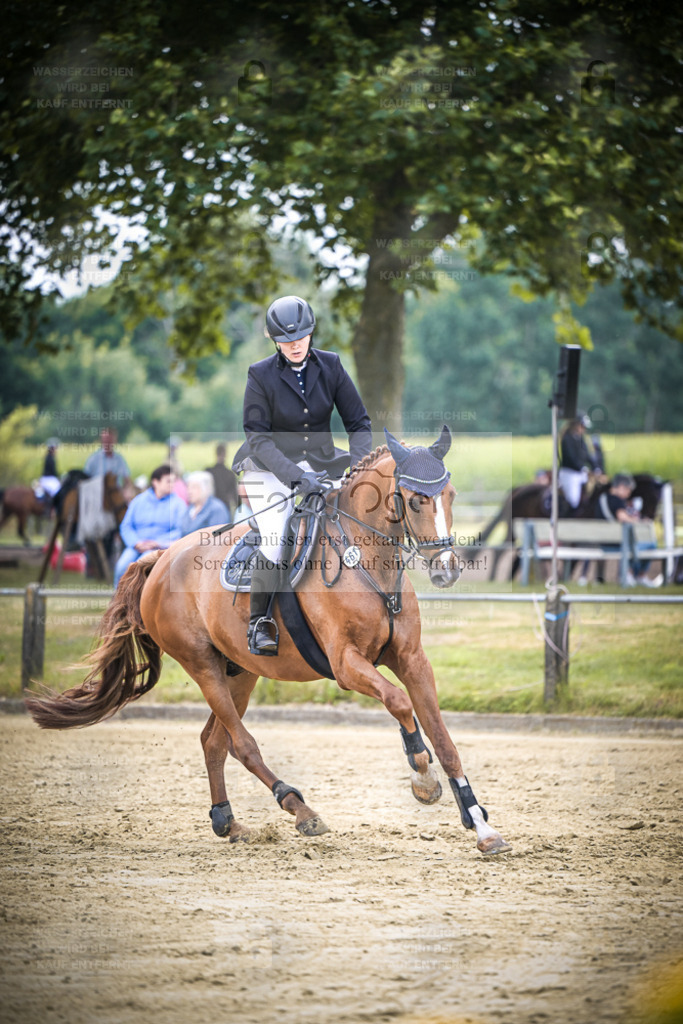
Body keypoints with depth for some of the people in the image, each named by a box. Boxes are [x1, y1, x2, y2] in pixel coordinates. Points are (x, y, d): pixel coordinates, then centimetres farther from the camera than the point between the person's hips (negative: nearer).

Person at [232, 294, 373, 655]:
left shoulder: (330, 366, -2)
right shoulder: (261, 375, -12)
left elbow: (358, 422, 1)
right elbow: (258, 438, -16)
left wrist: (357, 464, -17)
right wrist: (294, 476, -28)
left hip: (320, 463, 4)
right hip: (270, 467, -4)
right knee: (274, 541, -23)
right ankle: (258, 623, -6)